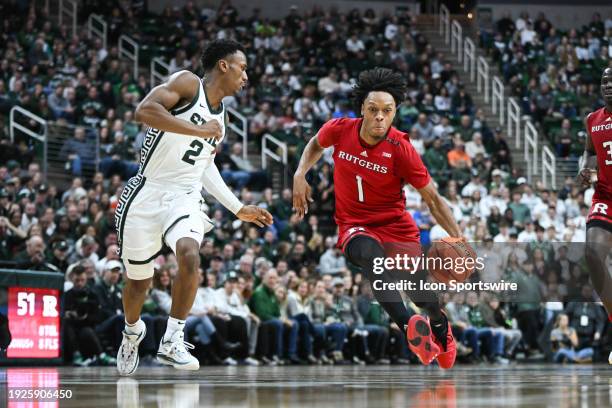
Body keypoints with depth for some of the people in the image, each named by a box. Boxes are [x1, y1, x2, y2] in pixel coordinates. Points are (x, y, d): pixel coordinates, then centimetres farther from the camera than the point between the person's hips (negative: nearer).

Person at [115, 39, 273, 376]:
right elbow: (144, 110, -24)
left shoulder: (221, 116, 15)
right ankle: (132, 330, 41)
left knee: (189, 254, -27)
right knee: (138, 280, 9)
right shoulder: (187, 83, -7)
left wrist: (237, 208, 26)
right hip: (147, 194, -4)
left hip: (184, 198, 4)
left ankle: (171, 341, -19)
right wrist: (199, 130, -24)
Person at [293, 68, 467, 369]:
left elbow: (433, 199, -8)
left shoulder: (400, 149, -15)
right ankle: (409, 327, -57)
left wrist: (457, 237, -19)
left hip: (395, 225, 0)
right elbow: (316, 144, 18)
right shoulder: (339, 130, -8)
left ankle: (440, 327, 28)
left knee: (426, 296, -12)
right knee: (370, 252, -37)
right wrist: (300, 175, 2)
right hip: (353, 225, 0)